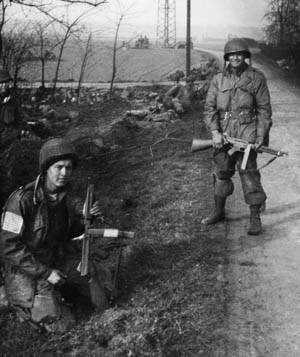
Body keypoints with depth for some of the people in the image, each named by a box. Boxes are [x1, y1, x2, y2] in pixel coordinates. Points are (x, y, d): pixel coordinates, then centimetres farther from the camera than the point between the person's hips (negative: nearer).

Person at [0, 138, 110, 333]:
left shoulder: (67, 196, -7)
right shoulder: (22, 200, -26)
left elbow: (71, 232, 5)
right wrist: (45, 273, -22)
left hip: (60, 258, 6)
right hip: (27, 268, -6)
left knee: (101, 301, 3)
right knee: (61, 324, -8)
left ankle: (60, 288, 23)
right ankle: (21, 300, 14)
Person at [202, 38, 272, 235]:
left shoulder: (256, 78, 0)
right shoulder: (218, 79, 7)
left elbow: (264, 109, 0)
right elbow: (209, 107, 4)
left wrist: (261, 136, -8)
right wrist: (215, 132, -9)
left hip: (247, 132, -3)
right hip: (223, 133, 3)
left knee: (249, 173, -6)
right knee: (222, 173, 13)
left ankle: (255, 217, 3)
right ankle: (219, 212, 29)